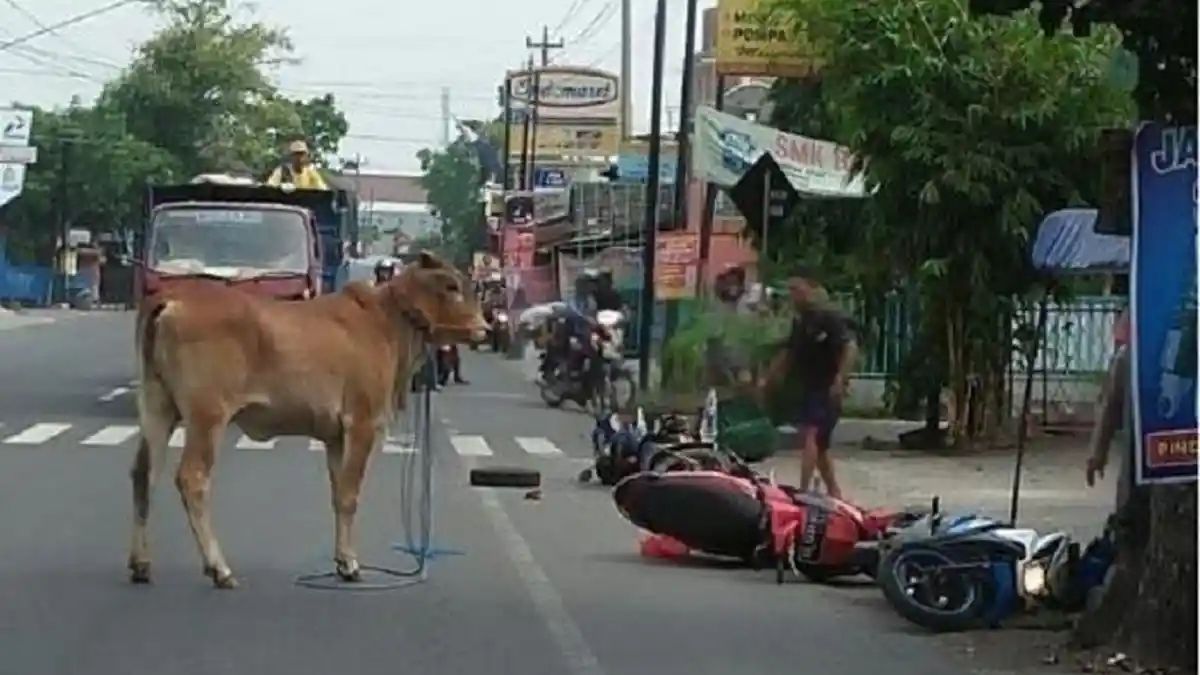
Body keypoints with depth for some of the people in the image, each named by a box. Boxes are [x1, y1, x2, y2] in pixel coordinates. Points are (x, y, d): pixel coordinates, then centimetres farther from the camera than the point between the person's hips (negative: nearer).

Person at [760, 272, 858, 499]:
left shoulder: (830, 317, -11)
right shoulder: (800, 321, 16)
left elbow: (850, 347, -21)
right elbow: (787, 354, 26)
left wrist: (840, 379, -31)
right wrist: (767, 379, 23)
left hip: (825, 390, -9)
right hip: (804, 388, 9)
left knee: (809, 435, -23)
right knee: (818, 444, 15)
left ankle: (804, 490, -32)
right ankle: (834, 492, 25)